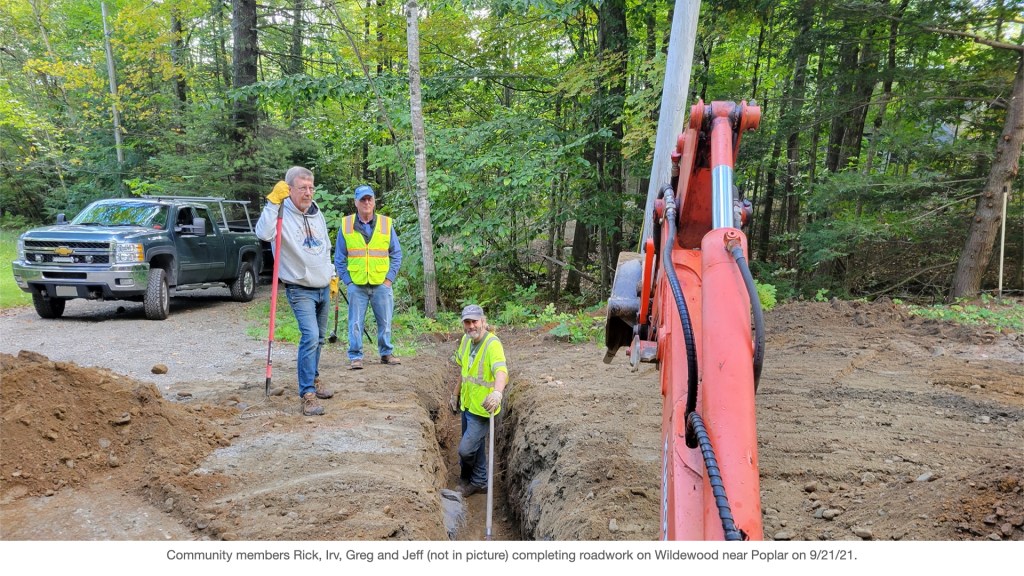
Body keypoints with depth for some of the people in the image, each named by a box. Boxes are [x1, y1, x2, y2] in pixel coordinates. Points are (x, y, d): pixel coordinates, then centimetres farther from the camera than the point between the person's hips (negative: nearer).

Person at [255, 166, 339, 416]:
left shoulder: (317, 214, 8)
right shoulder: (282, 215, -14)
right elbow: (263, 233, -36)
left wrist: (332, 276, 21)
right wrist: (273, 202, -37)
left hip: (324, 288, 7)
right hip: (300, 290, -7)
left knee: (318, 338, 16)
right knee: (310, 336, -19)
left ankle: (313, 378, 35)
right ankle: (308, 395, -16)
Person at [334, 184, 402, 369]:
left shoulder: (386, 224, 5)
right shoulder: (346, 225, 3)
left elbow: (396, 254, 8)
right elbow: (339, 258, 7)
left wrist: (390, 278, 0)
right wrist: (347, 280, -1)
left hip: (381, 284, 1)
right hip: (356, 284, -1)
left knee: (385, 321, 8)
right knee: (355, 323, 1)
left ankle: (386, 353, 22)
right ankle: (355, 357, 10)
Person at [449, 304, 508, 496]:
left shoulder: (492, 344, -26)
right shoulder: (466, 340, 0)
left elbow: (501, 371, -43)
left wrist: (497, 392, -62)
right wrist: (456, 394, 21)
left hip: (483, 408, -8)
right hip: (467, 404, 8)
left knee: (465, 448, -5)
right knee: (475, 446, 22)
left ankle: (467, 478, 25)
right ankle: (479, 482, 42)